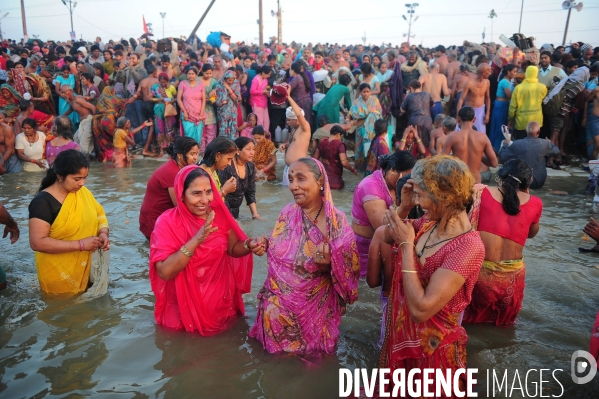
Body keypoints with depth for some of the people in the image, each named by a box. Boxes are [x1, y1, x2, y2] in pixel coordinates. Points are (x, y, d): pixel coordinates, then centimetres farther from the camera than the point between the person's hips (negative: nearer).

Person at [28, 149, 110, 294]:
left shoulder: (82, 191, -1)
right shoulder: (43, 202, -19)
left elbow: (99, 213, 10)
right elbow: (37, 242, -24)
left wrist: (103, 232, -12)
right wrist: (80, 244, -26)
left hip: (87, 267, 6)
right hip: (59, 274, -6)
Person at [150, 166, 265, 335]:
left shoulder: (219, 213, -8)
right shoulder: (167, 222, -19)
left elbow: (233, 248, 1)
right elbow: (165, 272, -27)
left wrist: (250, 245, -22)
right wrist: (196, 240, -36)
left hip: (221, 299, 4)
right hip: (186, 305, -3)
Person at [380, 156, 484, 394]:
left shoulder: (468, 247, -30)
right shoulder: (429, 223, -8)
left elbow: (420, 309, -34)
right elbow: (386, 236, 8)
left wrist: (406, 245, -28)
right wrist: (405, 206, -9)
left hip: (431, 348, -6)